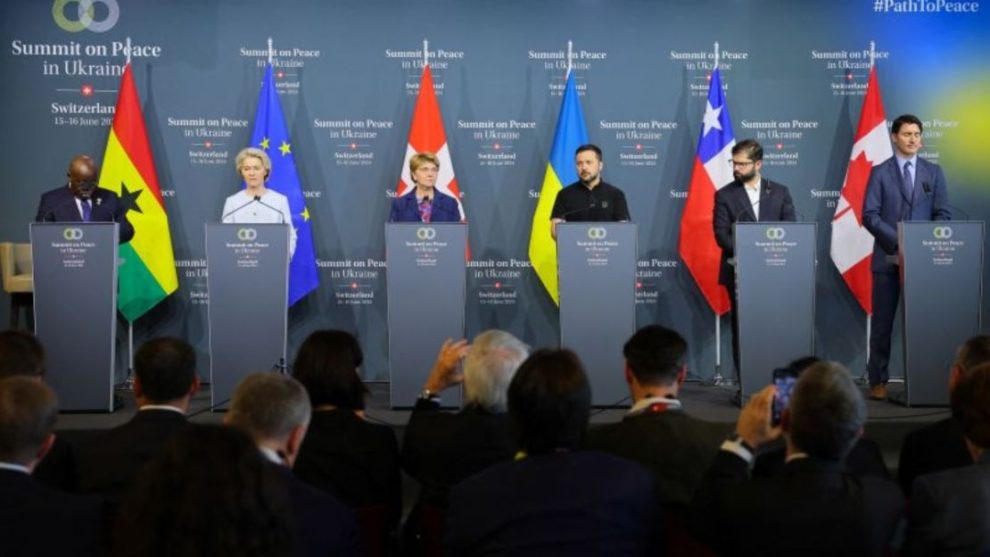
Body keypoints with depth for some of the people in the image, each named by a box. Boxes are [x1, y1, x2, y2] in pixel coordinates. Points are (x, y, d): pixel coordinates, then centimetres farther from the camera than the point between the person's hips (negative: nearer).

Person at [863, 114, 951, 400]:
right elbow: (869, 215, -4)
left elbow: (943, 214, 5)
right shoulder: (880, 172, 3)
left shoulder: (933, 172, 9)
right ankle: (878, 380, 6)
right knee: (882, 321, 1)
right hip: (888, 257, -2)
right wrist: (897, 240, -14)